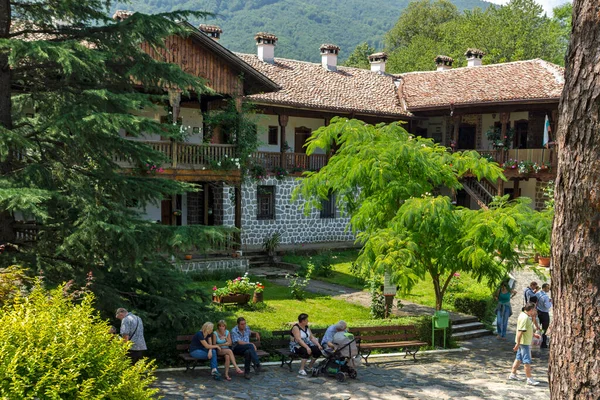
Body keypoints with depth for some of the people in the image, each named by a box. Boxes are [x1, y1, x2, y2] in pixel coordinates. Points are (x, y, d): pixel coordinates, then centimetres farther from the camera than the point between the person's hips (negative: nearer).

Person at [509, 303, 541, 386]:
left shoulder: (526, 316, 10)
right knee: (527, 360, -5)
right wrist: (517, 344, -26)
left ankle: (513, 374, 25)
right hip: (524, 342, -10)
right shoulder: (524, 318, -22)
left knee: (519, 358, 17)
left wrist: (533, 334, 21)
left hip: (526, 342, 10)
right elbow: (520, 331, -25)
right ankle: (529, 379, 0)